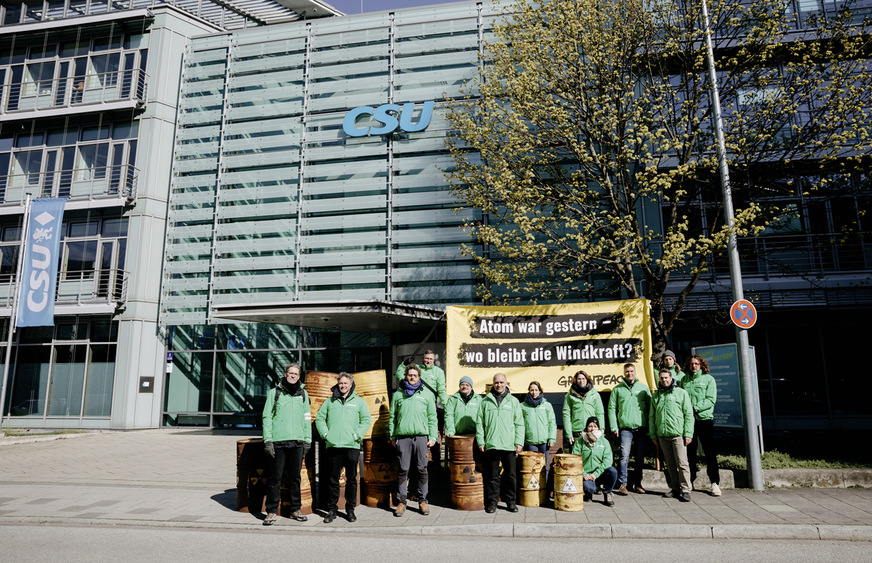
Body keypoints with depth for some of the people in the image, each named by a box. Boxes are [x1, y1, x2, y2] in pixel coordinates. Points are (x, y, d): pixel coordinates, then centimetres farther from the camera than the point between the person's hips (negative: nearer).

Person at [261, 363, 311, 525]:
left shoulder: (303, 393, 12)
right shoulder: (275, 393, 4)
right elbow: (267, 417, 2)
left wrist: (307, 440, 8)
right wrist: (268, 440, -6)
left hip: (297, 442, 3)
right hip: (278, 442, -2)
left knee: (296, 477, 8)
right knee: (275, 477, -1)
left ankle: (296, 509, 18)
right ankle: (272, 512, 8)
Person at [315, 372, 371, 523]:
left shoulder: (359, 401, 10)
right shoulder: (330, 401, 14)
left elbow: (366, 420, 6)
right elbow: (319, 417, 14)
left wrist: (357, 435, -5)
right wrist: (325, 433, 0)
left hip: (352, 446, -1)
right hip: (333, 446, 1)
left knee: (351, 479, 4)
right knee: (332, 479, 3)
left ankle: (350, 509, 15)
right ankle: (331, 509, 13)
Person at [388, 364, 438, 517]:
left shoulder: (427, 394, 11)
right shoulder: (398, 394, 11)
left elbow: (432, 417, 11)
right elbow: (392, 417, 13)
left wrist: (433, 437, 3)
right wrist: (392, 436, 6)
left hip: (421, 437, 0)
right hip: (403, 437, 0)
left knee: (422, 470, 2)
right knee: (403, 470, 1)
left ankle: (422, 500, 13)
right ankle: (401, 501, 10)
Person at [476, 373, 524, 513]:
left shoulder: (513, 401, 9)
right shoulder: (486, 401, 9)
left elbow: (519, 424, 6)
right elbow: (479, 422, 8)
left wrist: (519, 442, -3)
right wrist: (480, 441, -1)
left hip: (509, 445, 0)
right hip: (491, 444, 0)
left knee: (511, 474, 5)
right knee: (492, 475, 5)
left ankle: (511, 501, 19)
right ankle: (492, 502, 15)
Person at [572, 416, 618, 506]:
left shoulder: (604, 442, 6)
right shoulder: (579, 442, 4)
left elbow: (607, 460, -6)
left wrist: (596, 473, -17)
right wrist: (584, 474, -15)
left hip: (600, 474, 2)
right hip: (586, 474, -2)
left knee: (613, 471, -29)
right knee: (588, 488, -33)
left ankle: (607, 493, -1)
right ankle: (589, 493, 8)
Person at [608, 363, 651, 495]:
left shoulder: (644, 388, 10)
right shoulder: (617, 389, 7)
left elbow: (650, 407, 10)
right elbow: (612, 408, 6)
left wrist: (650, 426, 2)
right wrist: (614, 427, -2)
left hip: (641, 428, 2)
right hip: (625, 428, -2)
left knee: (640, 457, 7)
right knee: (624, 456, -10)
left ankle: (637, 483, 17)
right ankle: (622, 484, -4)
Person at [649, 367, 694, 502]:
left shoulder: (681, 393, 2)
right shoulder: (655, 395, 13)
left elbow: (689, 415, -1)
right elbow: (651, 416, 16)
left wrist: (688, 434, -7)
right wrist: (653, 434, 11)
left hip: (678, 434, -4)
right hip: (662, 435, 4)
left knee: (682, 463, -5)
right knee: (670, 464, 10)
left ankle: (685, 490, 1)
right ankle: (675, 488, 18)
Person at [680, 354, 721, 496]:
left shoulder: (709, 379, 4)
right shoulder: (684, 380, 13)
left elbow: (711, 400, -6)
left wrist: (695, 407, -16)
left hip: (704, 418, -2)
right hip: (688, 419, 2)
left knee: (710, 452, -1)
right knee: (689, 451, 6)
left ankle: (715, 483, 7)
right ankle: (689, 481, 15)